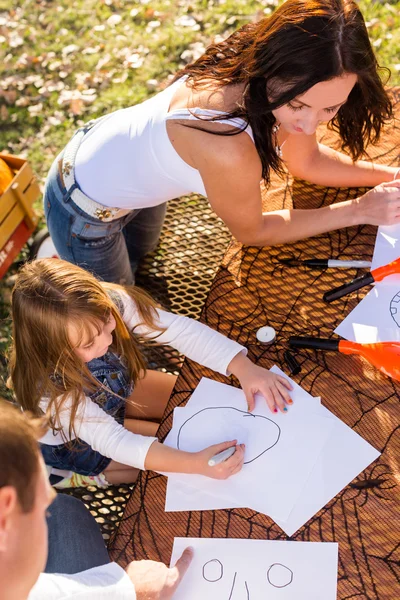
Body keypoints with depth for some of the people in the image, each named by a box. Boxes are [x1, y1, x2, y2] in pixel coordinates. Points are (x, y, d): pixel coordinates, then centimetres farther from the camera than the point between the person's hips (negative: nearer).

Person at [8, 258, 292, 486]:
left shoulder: (111, 303, -32)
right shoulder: (48, 385, -40)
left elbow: (179, 329, -32)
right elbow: (113, 441, -40)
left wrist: (244, 368, -44)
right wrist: (196, 463, -51)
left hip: (116, 389, 5)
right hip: (71, 440, -4)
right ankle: (99, 474, 8)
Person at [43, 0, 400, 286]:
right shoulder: (228, 149, -44)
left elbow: (305, 161, -2)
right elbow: (250, 231, -22)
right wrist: (358, 210, -21)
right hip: (85, 208, -7)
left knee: (138, 254, 37)